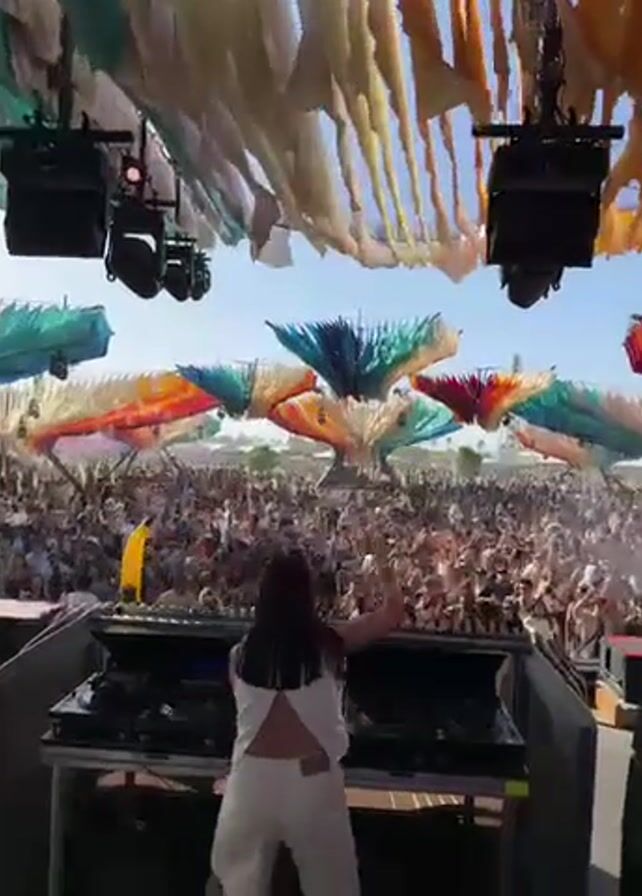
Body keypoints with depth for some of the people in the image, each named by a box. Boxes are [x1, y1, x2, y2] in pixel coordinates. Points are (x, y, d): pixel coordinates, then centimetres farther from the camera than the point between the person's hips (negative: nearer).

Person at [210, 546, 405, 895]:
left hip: (253, 777, 2)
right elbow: (393, 614, -1)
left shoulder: (242, 653, -4)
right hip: (311, 778, -1)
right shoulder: (326, 643, -9)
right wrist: (387, 577, 18)